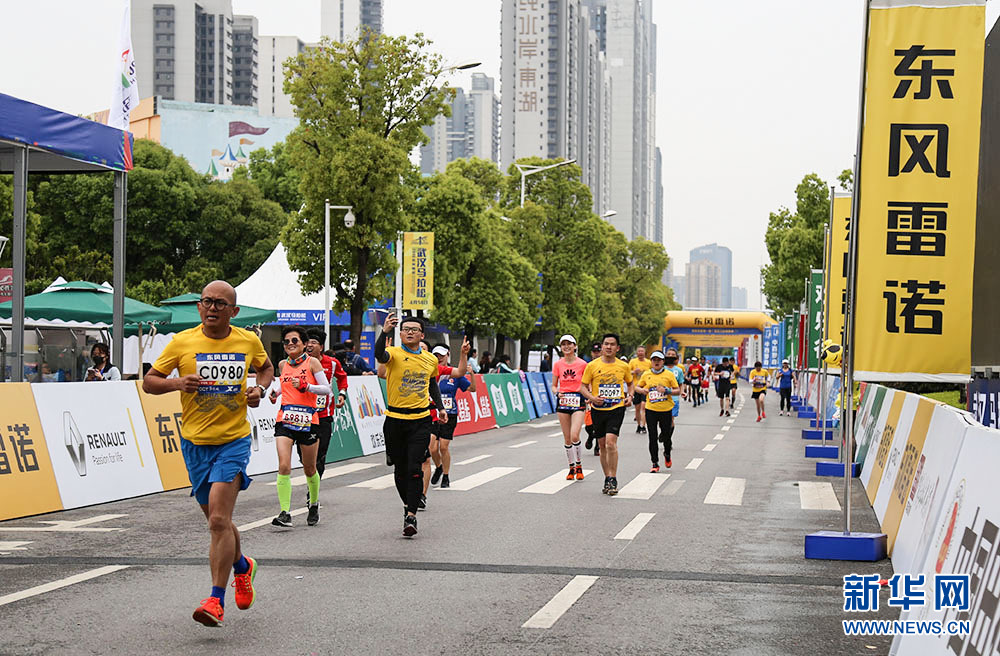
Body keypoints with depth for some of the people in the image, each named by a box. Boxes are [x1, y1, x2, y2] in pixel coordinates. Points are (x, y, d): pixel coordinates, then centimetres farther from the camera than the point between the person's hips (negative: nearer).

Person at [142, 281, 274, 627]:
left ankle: (216, 600, -11)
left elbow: (267, 367, 21)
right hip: (195, 442, 2)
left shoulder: (249, 341, 0)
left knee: (219, 520, -16)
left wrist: (261, 388, 0)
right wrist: (177, 383, -18)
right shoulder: (182, 342, -3)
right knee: (217, 520, 15)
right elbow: (148, 381, 2)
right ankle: (242, 566, 45)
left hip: (234, 441, -2)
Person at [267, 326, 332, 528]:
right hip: (285, 419, 2)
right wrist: (276, 393, 12)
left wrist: (305, 387, -18)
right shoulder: (282, 365, 11)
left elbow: (326, 389, -5)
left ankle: (314, 504, 36)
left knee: (309, 469, 10)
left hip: (308, 420, -2)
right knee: (284, 466, -14)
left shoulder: (312, 362, -1)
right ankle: (285, 513, -14)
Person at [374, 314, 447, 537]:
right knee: (400, 468, 9)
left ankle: (411, 516, -14)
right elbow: (380, 355, -28)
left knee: (414, 469, -10)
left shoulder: (431, 360, 9)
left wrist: (440, 408, 21)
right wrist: (385, 331, -42)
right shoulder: (394, 354, -4)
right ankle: (408, 505, 29)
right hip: (395, 420, -1)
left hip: (420, 420, 1)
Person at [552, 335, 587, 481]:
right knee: (567, 438, 6)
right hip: (563, 401, 3)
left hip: (578, 402, -3)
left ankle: (579, 466, 3)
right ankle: (571, 468, 20)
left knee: (575, 436, -16)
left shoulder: (582, 364, -2)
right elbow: (554, 385, 12)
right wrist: (558, 393, -9)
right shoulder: (558, 365, 5)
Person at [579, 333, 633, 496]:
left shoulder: (623, 366, 4)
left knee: (611, 441, -17)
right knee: (602, 445, 8)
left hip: (617, 408, -2)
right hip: (598, 409, 2)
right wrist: (592, 398, -14)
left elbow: (630, 383, 21)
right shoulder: (592, 366, 0)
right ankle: (607, 478, 21)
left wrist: (630, 396, 3)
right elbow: (583, 386, 4)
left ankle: (613, 479, -10)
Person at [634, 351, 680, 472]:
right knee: (653, 438, -1)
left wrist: (667, 390, -18)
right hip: (651, 410, 1)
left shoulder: (669, 374, -2)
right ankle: (655, 463, 7)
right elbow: (637, 387, 16)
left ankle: (667, 455, 37)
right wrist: (641, 390, -7)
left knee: (666, 436, 6)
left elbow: (678, 390, 0)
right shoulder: (646, 375, 4)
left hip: (666, 410, -1)